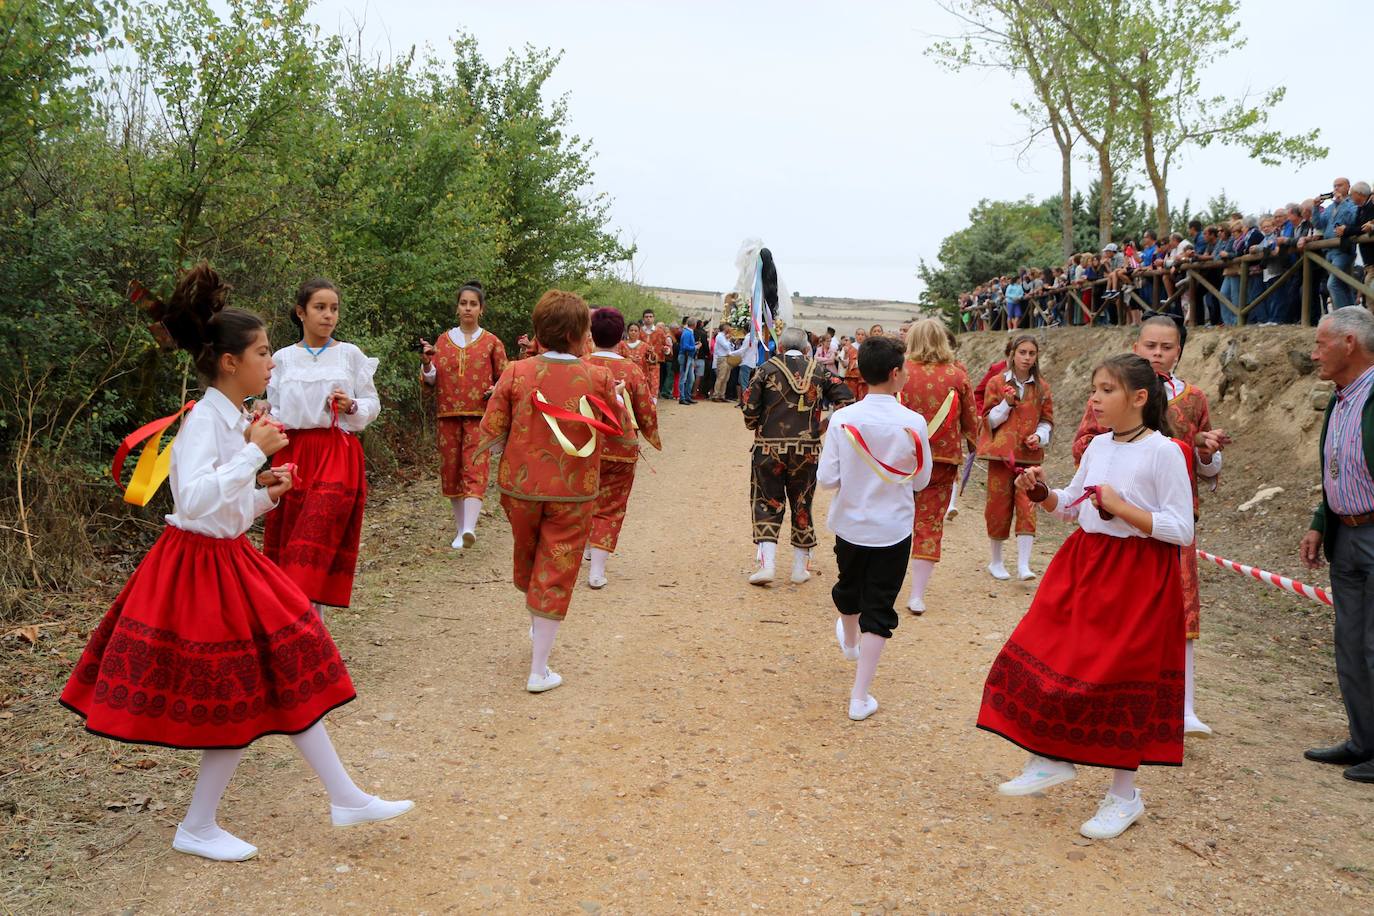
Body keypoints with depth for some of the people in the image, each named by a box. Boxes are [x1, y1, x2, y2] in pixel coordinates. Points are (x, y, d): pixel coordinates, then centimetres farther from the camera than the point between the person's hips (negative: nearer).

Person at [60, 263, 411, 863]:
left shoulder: (235, 419, 9)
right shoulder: (205, 420, -18)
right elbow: (194, 500, -32)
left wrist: (267, 494, 2)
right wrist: (255, 452, -29)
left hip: (230, 561, 9)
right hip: (200, 565, -9)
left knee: (282, 681, 10)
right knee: (243, 705, 0)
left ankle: (345, 798, 18)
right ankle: (196, 830, 18)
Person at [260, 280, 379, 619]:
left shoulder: (350, 354, 4)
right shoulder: (283, 358, 8)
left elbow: (372, 405, 7)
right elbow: (277, 412, 12)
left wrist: (352, 407, -13)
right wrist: (265, 416, -9)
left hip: (338, 455, -2)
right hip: (292, 455, 2)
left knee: (315, 543, -12)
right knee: (286, 539, 3)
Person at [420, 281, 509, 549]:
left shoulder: (492, 342, 6)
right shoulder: (443, 340, 11)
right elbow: (431, 382, 9)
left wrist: (497, 391, -10)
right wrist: (426, 363, -11)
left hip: (479, 415, -3)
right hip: (447, 415, 3)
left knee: (475, 469, -15)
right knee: (451, 471, 5)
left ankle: (468, 529, -28)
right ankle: (461, 528, 16)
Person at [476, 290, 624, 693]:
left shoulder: (515, 373, -11)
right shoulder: (598, 379, -12)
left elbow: (489, 436, -9)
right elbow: (617, 428, 5)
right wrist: (617, 394, 22)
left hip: (520, 486, 2)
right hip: (573, 494, -2)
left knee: (527, 559, 27)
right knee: (555, 575, 7)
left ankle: (537, 628, 48)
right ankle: (539, 671, 11)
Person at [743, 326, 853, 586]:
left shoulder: (767, 369, -2)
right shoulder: (819, 371, 5)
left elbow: (750, 408, -7)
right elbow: (846, 399, -1)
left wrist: (756, 426, 13)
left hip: (769, 447, -2)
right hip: (807, 450, 2)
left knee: (767, 504, 8)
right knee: (802, 505, 14)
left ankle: (766, 563, -4)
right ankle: (800, 567, 20)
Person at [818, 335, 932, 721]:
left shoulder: (842, 418, -15)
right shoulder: (913, 423, -16)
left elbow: (826, 478, -13)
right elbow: (921, 480, -4)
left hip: (850, 525, 2)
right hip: (893, 529, -2)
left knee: (849, 588, 27)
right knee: (878, 609, 7)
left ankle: (849, 641, 58)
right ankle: (860, 696, 7)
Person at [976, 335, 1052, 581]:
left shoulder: (1042, 387, 7)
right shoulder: (997, 383, 2)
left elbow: (1047, 420, 11)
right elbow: (989, 420, 2)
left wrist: (1039, 436, -9)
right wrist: (1007, 404, -15)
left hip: (1030, 455, 1)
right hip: (1001, 453, -1)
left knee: (1027, 507, -8)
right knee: (999, 506, 4)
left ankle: (1023, 565, -9)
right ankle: (996, 561, 19)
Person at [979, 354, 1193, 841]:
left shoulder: (1163, 452, -14)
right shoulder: (1098, 446, 6)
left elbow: (1181, 530, -16)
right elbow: (1071, 505, 17)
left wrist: (1121, 508, -22)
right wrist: (1042, 493, -1)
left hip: (1136, 577, -7)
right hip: (1084, 564, 7)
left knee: (1118, 680, 2)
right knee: (1051, 660, 8)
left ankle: (1124, 796, 20)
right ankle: (1052, 759, 28)